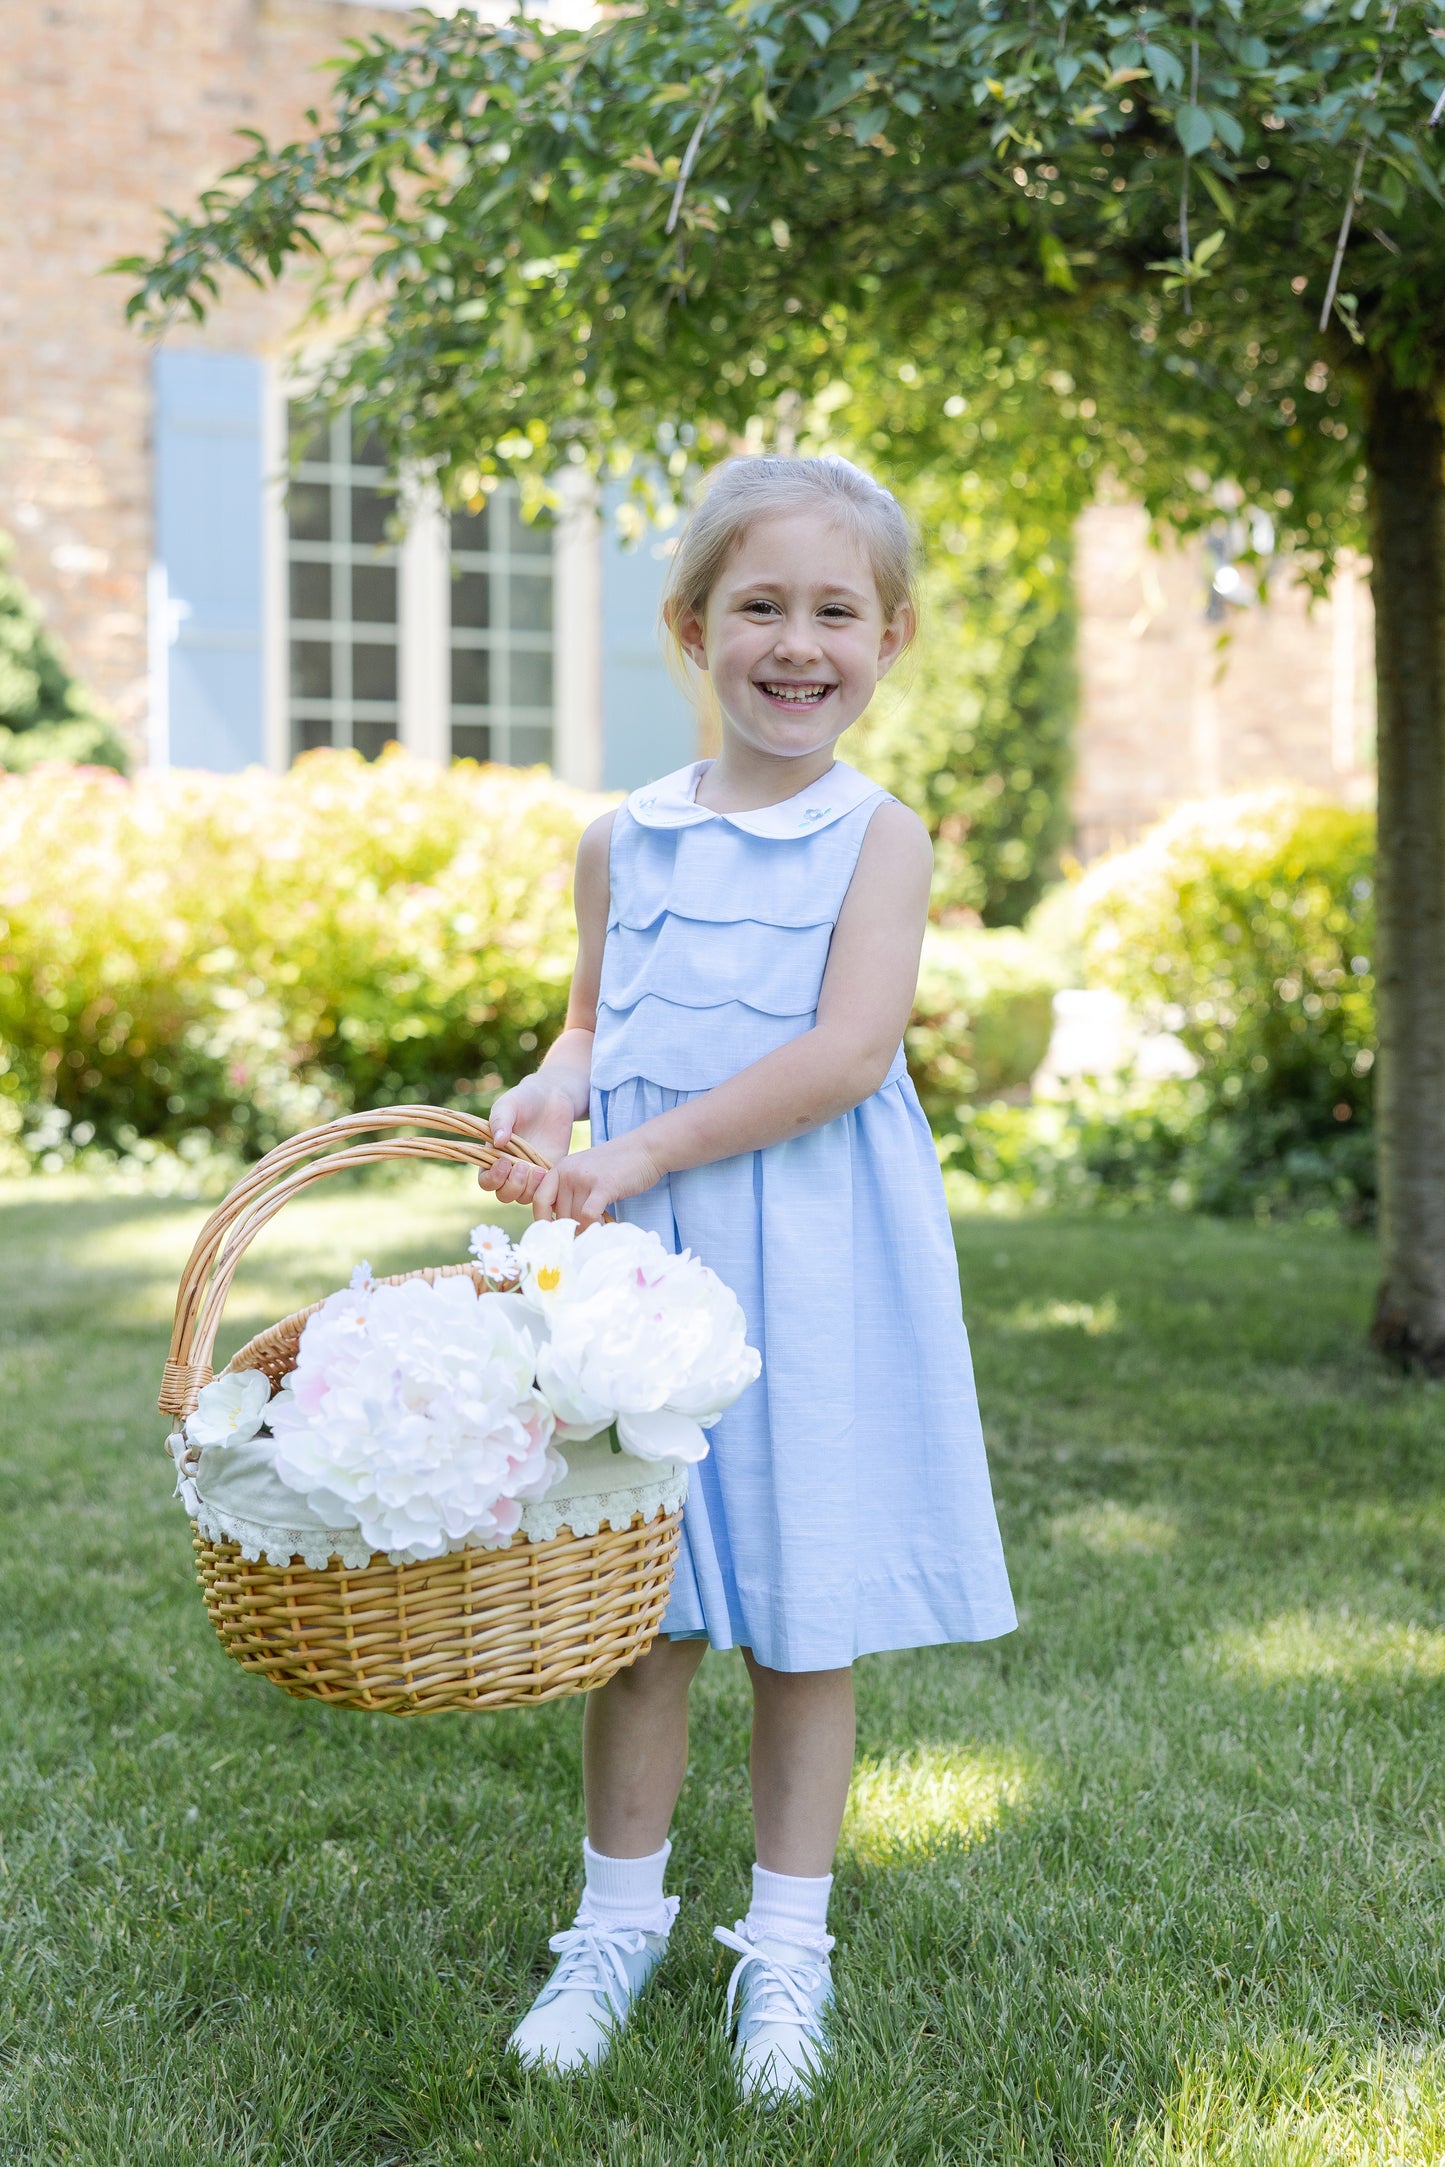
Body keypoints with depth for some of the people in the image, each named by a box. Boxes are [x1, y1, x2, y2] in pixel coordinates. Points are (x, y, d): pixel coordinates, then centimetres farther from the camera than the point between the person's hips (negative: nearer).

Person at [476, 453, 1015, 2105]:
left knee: (804, 1615, 7)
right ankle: (620, 1914, 28)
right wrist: (552, 1093, -8)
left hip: (813, 1264, -2)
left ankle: (784, 1941, 24)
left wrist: (643, 1150, -19)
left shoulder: (878, 838, -4)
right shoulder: (622, 841, 7)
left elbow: (847, 1053, -15)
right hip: (636, 1257, 3)